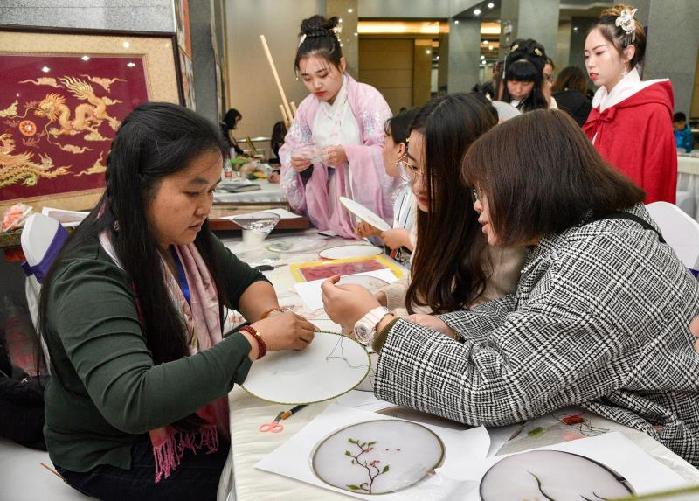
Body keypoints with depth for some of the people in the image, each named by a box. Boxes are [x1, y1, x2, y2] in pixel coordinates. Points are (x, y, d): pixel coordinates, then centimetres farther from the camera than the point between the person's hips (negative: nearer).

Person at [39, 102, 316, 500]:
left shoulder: (181, 236, -7)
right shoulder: (90, 283, -30)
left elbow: (244, 280, 5)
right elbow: (130, 402, -40)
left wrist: (270, 315, -18)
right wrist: (255, 339, -37)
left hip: (193, 408, 7)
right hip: (117, 453, -6)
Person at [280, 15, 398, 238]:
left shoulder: (368, 98, -8)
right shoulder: (307, 107, 8)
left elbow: (386, 153, -12)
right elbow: (289, 150, 11)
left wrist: (348, 154, -27)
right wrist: (296, 161, -12)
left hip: (365, 204, -3)